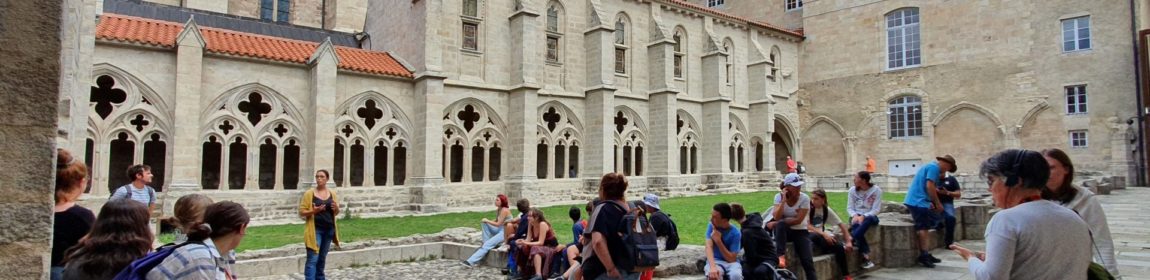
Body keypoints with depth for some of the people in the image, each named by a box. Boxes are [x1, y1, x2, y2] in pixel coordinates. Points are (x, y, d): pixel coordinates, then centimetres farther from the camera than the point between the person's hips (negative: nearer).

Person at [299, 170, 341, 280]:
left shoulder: (332, 193, 7)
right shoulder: (309, 193, -4)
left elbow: (336, 213, 13)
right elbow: (301, 212, -5)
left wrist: (336, 208, -10)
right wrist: (313, 211, -23)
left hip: (329, 230, 4)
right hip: (315, 230, -4)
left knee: (322, 258, 16)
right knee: (313, 259, -10)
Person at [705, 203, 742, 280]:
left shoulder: (735, 233, -12)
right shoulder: (711, 226, -7)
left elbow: (732, 259, -15)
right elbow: (708, 247, -20)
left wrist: (718, 241, -23)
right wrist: (712, 267, -38)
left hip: (731, 262, 0)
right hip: (715, 261, 1)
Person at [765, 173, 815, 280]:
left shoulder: (804, 198, -13)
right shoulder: (779, 196, -8)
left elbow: (798, 220, -19)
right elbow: (777, 217, -21)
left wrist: (776, 223, -21)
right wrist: (784, 200, -25)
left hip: (800, 231, 0)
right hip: (783, 231, 0)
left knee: (807, 261, -15)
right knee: (780, 224, -35)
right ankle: (781, 256, -34)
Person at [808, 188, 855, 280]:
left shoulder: (827, 209, 2)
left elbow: (841, 225, 4)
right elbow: (807, 226, -19)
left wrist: (848, 241, -4)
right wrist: (823, 234, -28)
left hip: (822, 235, 4)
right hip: (809, 234, -4)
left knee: (839, 246, -21)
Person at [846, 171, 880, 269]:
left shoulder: (876, 190, -6)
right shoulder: (852, 190, 2)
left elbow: (876, 209, -12)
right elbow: (849, 207, 2)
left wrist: (863, 216, -27)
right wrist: (855, 215, -20)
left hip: (870, 216, -2)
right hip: (856, 216, 2)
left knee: (868, 220, -40)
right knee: (855, 225, -35)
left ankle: (850, 239, -51)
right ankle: (866, 256, -40)